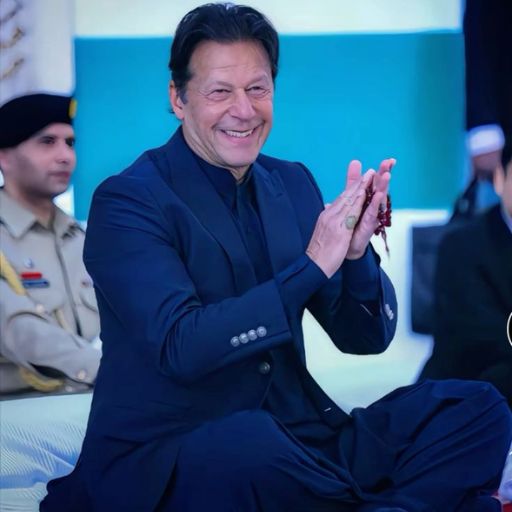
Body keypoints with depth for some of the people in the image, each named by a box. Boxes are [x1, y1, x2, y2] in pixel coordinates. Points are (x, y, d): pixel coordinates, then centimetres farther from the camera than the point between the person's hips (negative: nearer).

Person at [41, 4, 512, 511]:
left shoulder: (292, 184, 8)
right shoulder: (126, 202, -9)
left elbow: (367, 337, 8)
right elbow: (179, 348, -22)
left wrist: (355, 254, -13)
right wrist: (312, 266, -24)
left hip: (290, 441, 6)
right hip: (163, 460, -5)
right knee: (251, 442, -38)